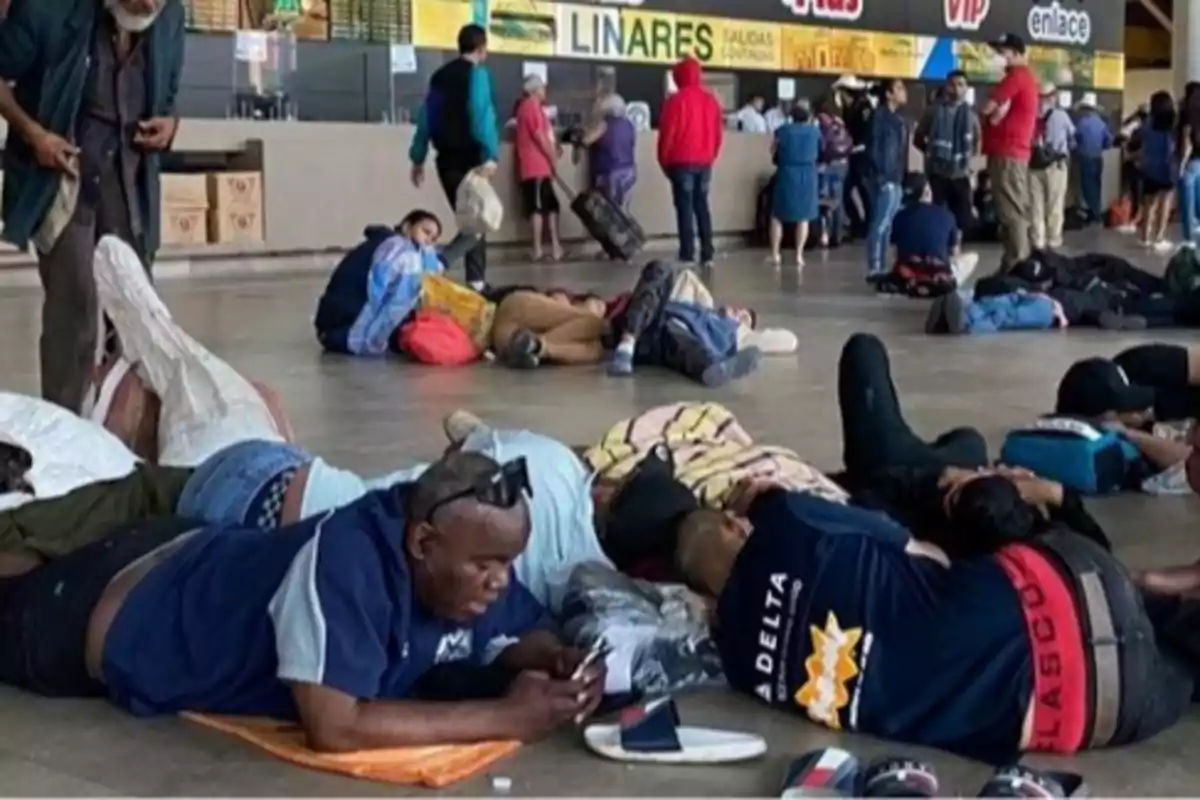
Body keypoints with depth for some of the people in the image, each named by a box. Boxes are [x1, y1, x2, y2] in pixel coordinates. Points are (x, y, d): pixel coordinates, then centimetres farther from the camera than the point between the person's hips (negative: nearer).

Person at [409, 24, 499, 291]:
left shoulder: (440, 75, 14)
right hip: (468, 157, -6)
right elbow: (482, 116, -18)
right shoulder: (477, 73, -6)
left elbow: (426, 116, 12)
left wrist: (418, 158, 14)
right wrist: (491, 156, -24)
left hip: (446, 158, 6)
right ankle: (476, 282, -4)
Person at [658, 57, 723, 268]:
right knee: (702, 206, 11)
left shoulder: (676, 100, -9)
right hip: (705, 162, 5)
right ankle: (707, 254, 8)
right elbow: (719, 131, 12)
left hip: (682, 162, -5)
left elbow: (667, 133, -8)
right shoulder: (711, 99, 9)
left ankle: (688, 256, -7)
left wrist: (664, 161, 3)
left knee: (684, 207, -4)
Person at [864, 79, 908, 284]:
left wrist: (903, 176, 9)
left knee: (888, 225, 10)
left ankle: (881, 268, 14)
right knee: (880, 224, -8)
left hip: (896, 179, 9)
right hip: (885, 179, -9)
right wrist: (880, 176, -18)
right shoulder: (879, 115, -8)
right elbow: (873, 148, -13)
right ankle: (874, 270, -7)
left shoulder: (897, 118, 18)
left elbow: (901, 150, 16)